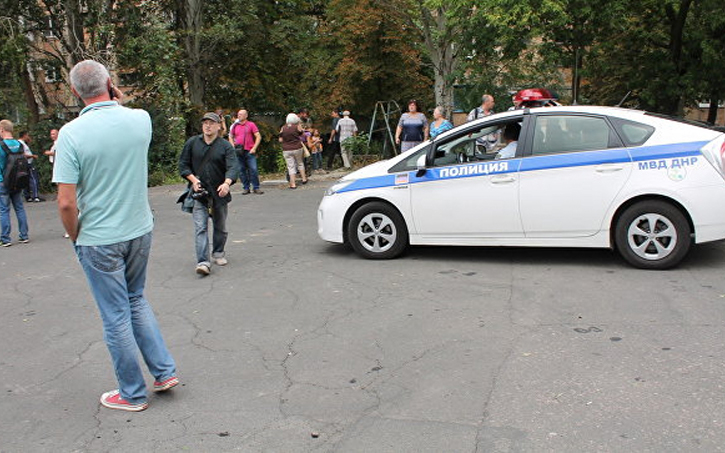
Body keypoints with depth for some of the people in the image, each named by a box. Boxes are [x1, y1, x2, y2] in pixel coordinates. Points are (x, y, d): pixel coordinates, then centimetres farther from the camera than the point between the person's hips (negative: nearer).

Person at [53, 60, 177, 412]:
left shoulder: (72, 133, -17)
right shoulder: (140, 119, -6)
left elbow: (66, 202, -17)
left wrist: (75, 237, -1)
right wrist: (117, 100, 8)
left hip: (98, 240, -4)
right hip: (140, 231, 5)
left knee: (116, 316, 8)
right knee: (136, 300, 24)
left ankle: (133, 394, 22)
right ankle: (165, 371, 22)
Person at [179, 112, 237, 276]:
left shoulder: (225, 146, -1)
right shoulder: (192, 143, 3)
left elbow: (232, 167, -13)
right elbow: (183, 164, 7)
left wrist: (227, 183, -33)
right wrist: (193, 179, -9)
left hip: (219, 193, 1)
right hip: (199, 192, -1)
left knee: (220, 227, 15)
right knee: (200, 227, -12)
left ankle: (218, 253, 37)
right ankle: (203, 262, -16)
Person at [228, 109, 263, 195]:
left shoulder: (251, 125, 3)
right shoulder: (235, 126, 12)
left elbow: (258, 137, -1)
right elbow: (231, 137, 21)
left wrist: (254, 148, -8)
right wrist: (233, 147, 6)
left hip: (249, 151, -3)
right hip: (239, 152, 3)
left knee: (253, 169, -7)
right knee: (241, 170, 5)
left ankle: (256, 188, 3)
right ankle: (246, 188, 14)